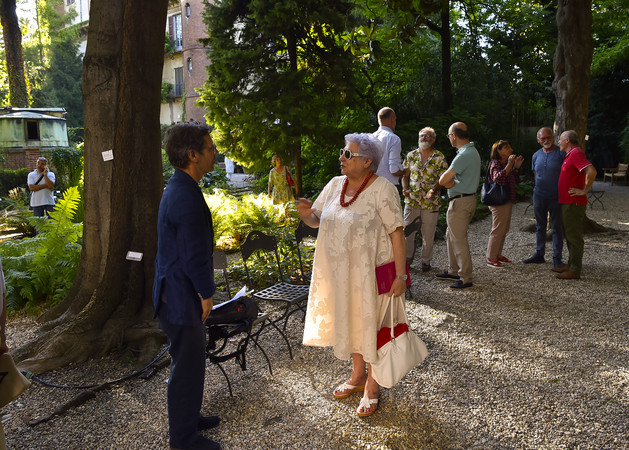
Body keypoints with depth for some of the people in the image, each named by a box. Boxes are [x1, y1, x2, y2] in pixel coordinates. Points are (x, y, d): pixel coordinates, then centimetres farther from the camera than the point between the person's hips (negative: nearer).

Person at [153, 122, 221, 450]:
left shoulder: (177, 189, 8)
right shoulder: (186, 197, -26)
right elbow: (194, 254, -24)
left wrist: (202, 290, 18)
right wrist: (206, 293, -10)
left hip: (177, 292, 10)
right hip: (182, 296, -10)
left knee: (189, 361, 23)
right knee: (187, 365, 6)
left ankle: (188, 417, 41)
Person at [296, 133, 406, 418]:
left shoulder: (382, 190, -16)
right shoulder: (335, 185, 3)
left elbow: (397, 233, -17)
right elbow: (317, 220, 9)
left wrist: (400, 275, -20)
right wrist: (306, 214, -15)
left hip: (372, 274, -6)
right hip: (340, 273, 6)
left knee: (371, 326, 6)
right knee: (349, 322, 19)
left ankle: (372, 387, 25)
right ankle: (357, 375, 40)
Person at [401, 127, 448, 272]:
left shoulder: (439, 157, -1)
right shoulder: (411, 155, 8)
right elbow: (405, 175, 11)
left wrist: (434, 189, -21)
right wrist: (405, 188, -8)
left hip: (431, 202, -2)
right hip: (411, 200, 2)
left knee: (428, 234, 6)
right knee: (407, 231, 5)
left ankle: (426, 261, 21)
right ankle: (406, 258, 20)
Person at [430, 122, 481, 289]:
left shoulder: (464, 155, -22)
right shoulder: (472, 151, 13)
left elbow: (442, 180, -23)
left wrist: (445, 178, -2)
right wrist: (450, 180, -9)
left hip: (460, 202, -10)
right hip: (469, 198, 10)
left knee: (459, 240, -4)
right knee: (451, 236, 19)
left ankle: (466, 278, 4)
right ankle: (453, 271, 29)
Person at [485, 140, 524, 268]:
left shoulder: (505, 163, 16)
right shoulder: (496, 163, -14)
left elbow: (515, 181, 19)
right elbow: (498, 179, -31)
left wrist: (517, 167, 7)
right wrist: (510, 165, -33)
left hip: (507, 201, 10)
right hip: (499, 202, -10)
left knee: (504, 229, 16)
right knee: (498, 229, -7)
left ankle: (498, 254, 26)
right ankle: (491, 258, 0)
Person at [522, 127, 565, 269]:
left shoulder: (561, 153, -7)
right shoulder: (536, 155, 10)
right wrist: (540, 187, 13)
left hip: (556, 197, -5)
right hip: (539, 196, 5)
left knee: (557, 228, 1)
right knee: (540, 226, 13)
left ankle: (557, 258, 8)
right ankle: (539, 254, 24)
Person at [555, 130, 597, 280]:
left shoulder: (576, 153, -16)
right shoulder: (570, 155, 16)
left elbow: (592, 171, -29)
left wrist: (584, 191, -22)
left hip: (574, 203, -10)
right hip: (567, 202, 10)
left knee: (574, 236, -5)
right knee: (568, 234, 18)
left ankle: (575, 271, 0)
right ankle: (571, 265, 28)